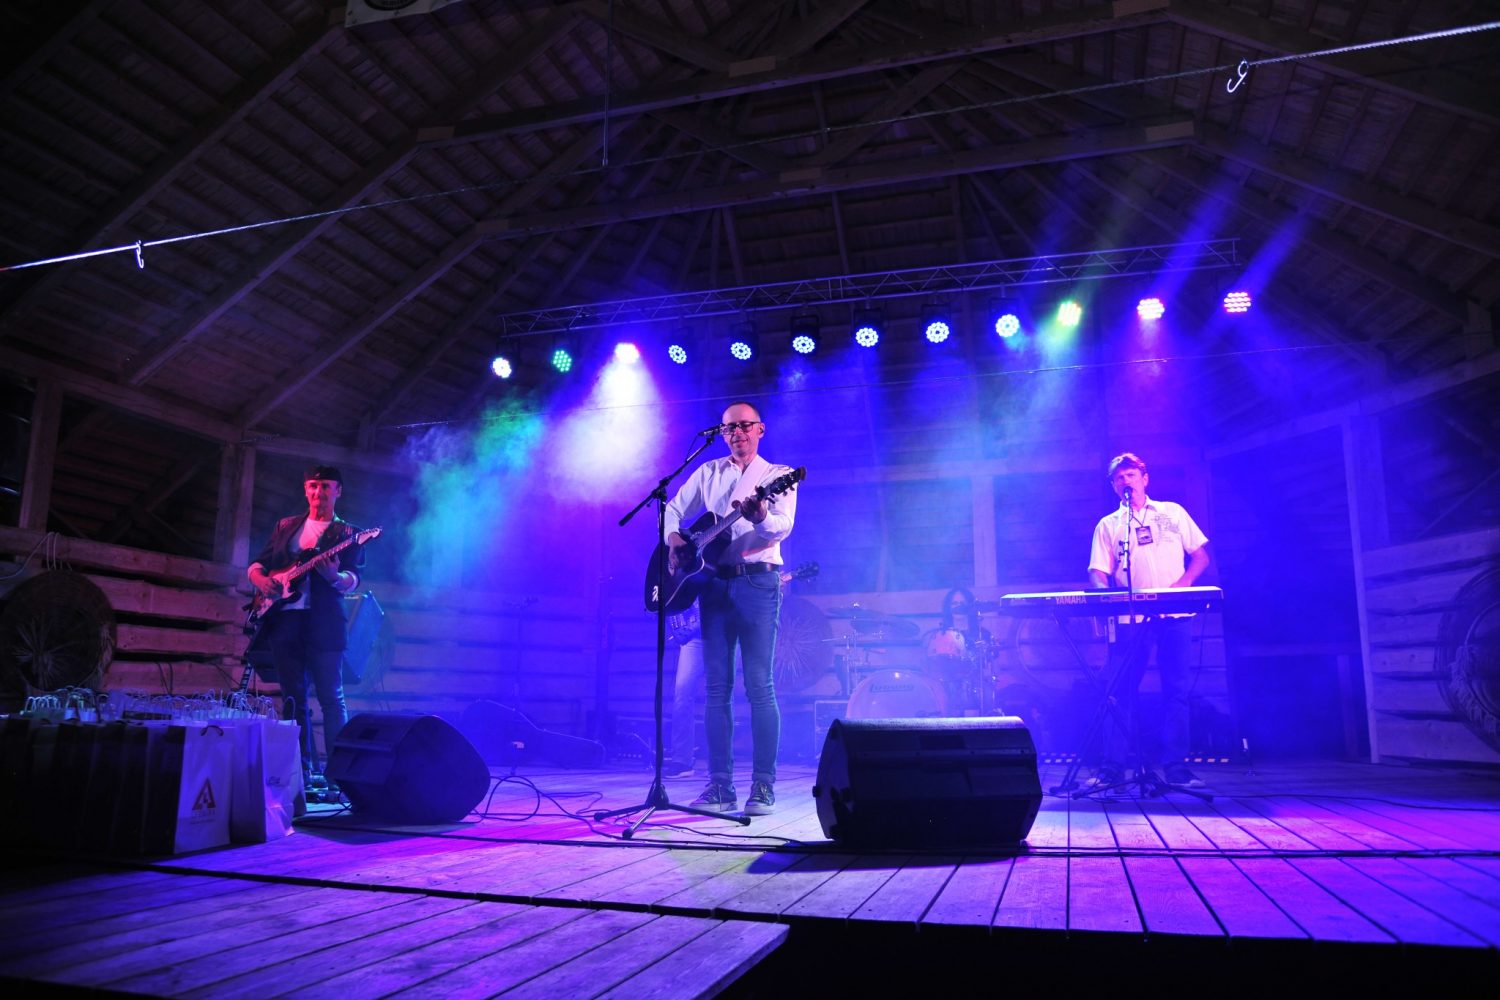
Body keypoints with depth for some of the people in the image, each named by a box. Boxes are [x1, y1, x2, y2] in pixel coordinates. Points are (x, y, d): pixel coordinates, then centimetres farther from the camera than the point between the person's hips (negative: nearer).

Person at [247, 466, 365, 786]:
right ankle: (301, 769, 15)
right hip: (282, 618, 5)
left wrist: (335, 576, -28)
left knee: (331, 698, -6)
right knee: (292, 697, 8)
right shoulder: (284, 526, 18)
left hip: (322, 623, -4)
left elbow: (353, 580, -6)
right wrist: (260, 579, -3)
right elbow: (256, 564, 19)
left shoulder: (348, 533, 6)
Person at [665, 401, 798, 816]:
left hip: (758, 582, -3)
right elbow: (673, 511, 15)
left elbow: (783, 526, -11)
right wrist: (675, 540, -6)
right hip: (714, 582, 4)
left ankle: (763, 786, 0)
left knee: (759, 685, -7)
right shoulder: (707, 473, 16)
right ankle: (720, 785, 8)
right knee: (716, 686, 3)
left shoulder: (777, 475, 5)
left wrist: (760, 516, -32)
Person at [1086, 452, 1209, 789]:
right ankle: (1112, 766, -2)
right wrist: (1103, 588, -18)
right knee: (1121, 690, -5)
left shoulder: (1173, 512, 14)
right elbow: (1098, 572, 5)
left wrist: (1183, 584, -8)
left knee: (1176, 689, 0)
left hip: (1175, 614, 1)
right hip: (1130, 617, 0)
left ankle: (1176, 765, 6)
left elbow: (1201, 554, 10)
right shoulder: (1107, 525, 13)